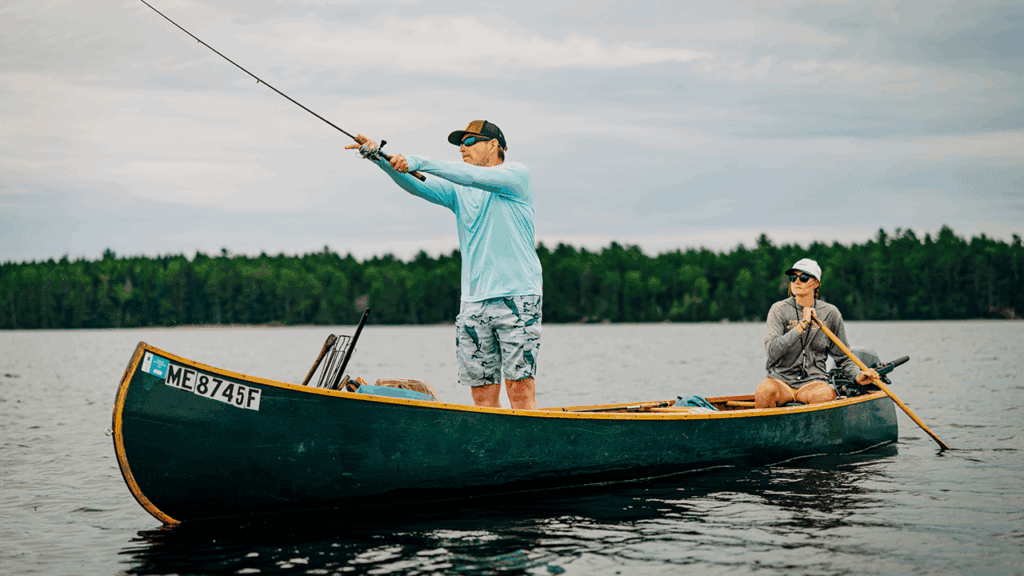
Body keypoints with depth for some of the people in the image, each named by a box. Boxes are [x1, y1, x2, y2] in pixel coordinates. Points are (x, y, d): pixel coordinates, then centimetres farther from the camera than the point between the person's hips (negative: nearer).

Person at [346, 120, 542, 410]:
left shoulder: (516, 175, 1)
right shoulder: (458, 189, 17)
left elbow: (473, 177, -16)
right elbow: (415, 185, 4)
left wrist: (421, 163, -21)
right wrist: (381, 159, -13)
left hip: (518, 299, -5)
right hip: (473, 301, 5)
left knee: (520, 389, -11)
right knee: (483, 392, 2)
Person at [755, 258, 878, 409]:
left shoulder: (830, 313, 7)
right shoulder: (779, 310, 1)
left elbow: (843, 357, 15)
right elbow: (772, 351, -14)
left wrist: (857, 376, -5)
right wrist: (802, 325, -17)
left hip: (813, 381, 1)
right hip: (780, 380, -1)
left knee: (826, 394, -35)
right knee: (765, 390, -36)